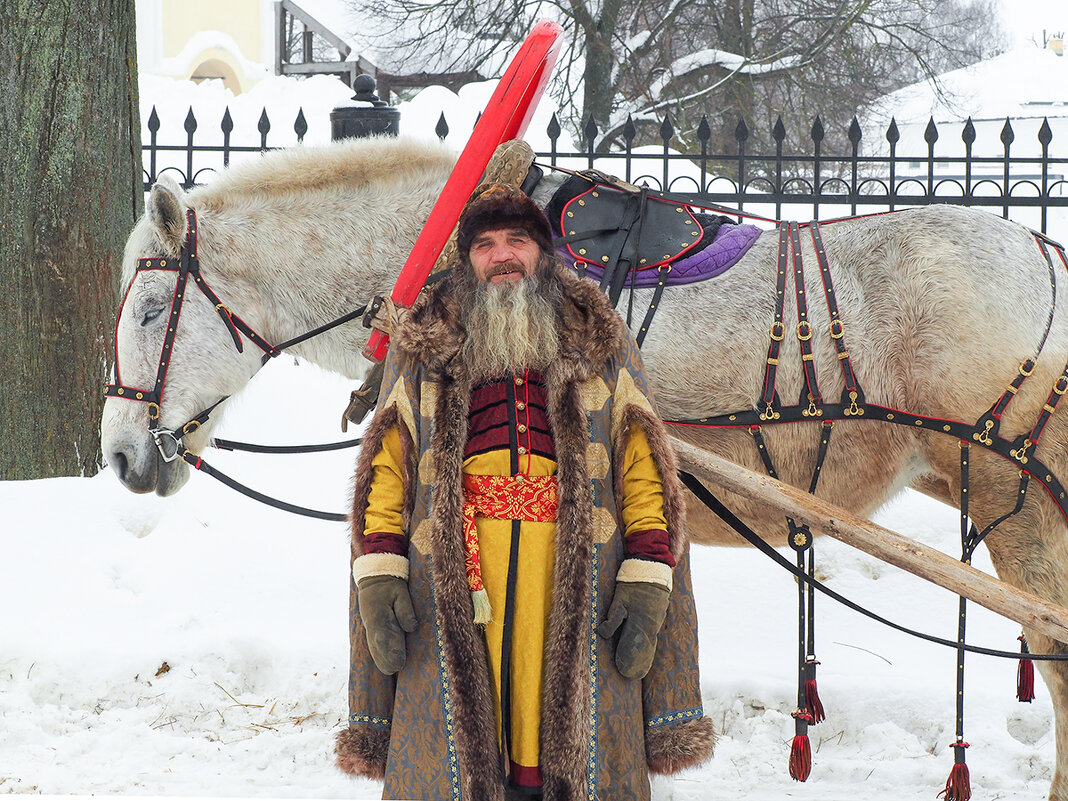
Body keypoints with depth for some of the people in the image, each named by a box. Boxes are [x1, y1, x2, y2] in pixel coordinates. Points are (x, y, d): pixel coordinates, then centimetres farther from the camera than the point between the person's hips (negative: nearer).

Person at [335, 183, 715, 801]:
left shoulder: (601, 344, 18)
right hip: (451, 579, 0)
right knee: (451, 749, -4)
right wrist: (378, 575, -2)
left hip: (579, 568, 0)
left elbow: (643, 466, 11)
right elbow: (387, 469, 12)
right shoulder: (424, 351, 19)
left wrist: (648, 579, -2)